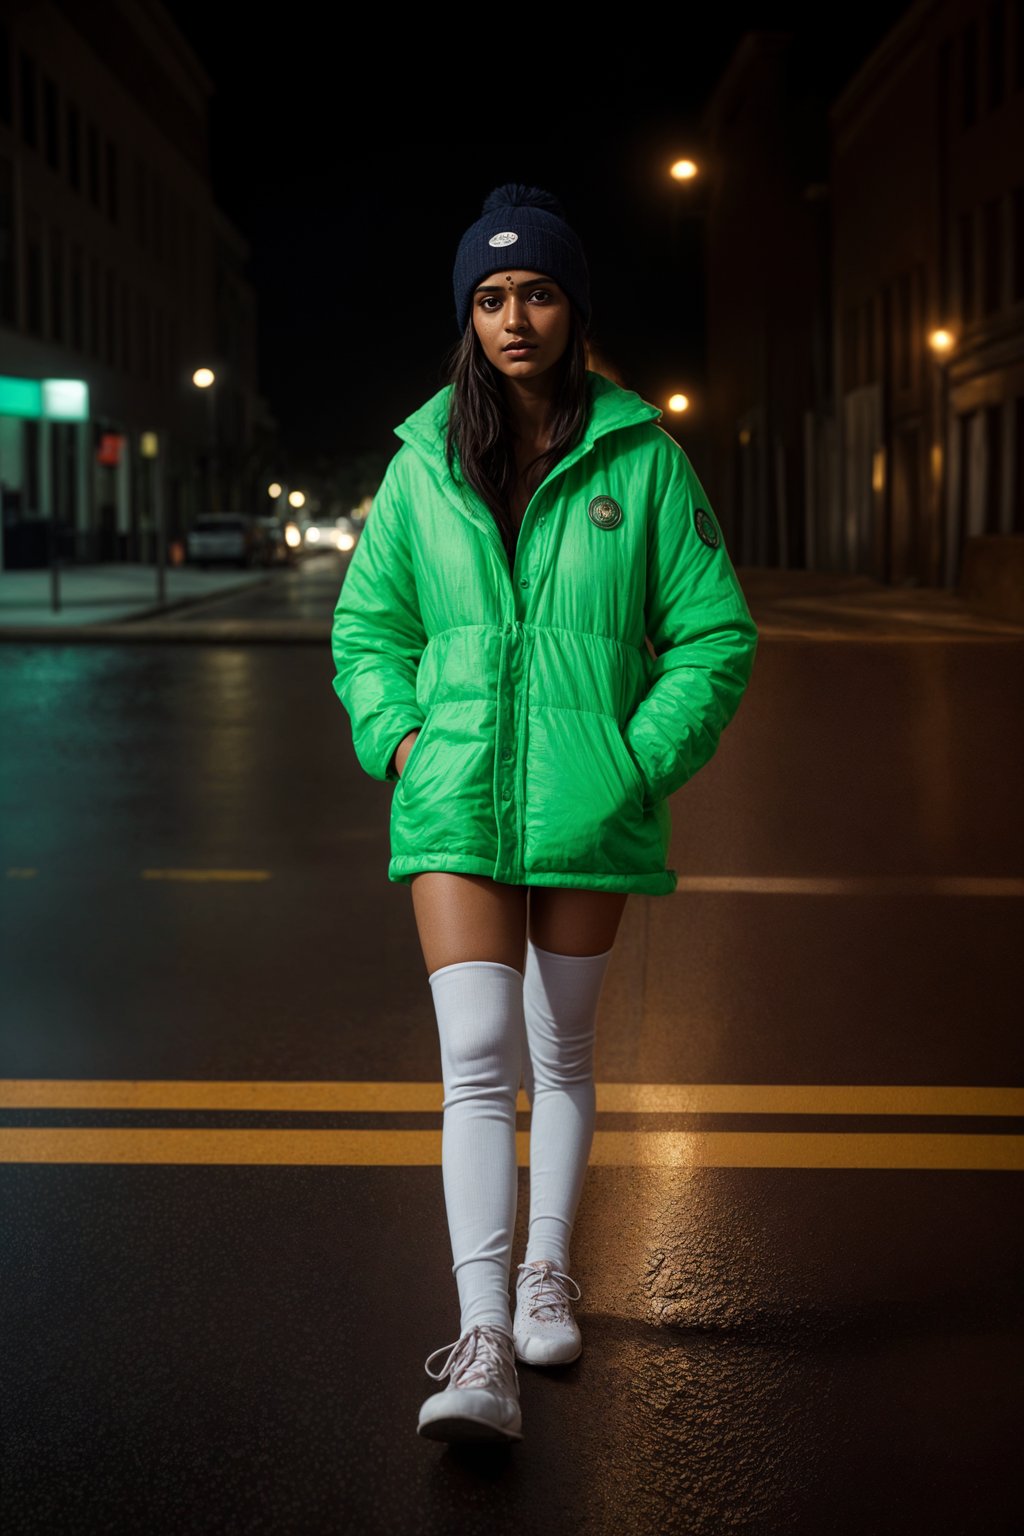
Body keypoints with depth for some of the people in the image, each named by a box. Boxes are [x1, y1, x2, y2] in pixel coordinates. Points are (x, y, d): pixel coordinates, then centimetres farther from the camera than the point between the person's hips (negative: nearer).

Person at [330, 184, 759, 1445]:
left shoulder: (642, 458, -1)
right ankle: (483, 1349, -12)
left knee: (560, 1054, 15)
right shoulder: (424, 462, 4)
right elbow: (365, 624, 14)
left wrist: (644, 760, -9)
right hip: (454, 806, 0)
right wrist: (397, 736, -2)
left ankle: (548, 1273, 34)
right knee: (476, 1060, -10)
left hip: (589, 810, 0)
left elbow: (715, 633, 1)